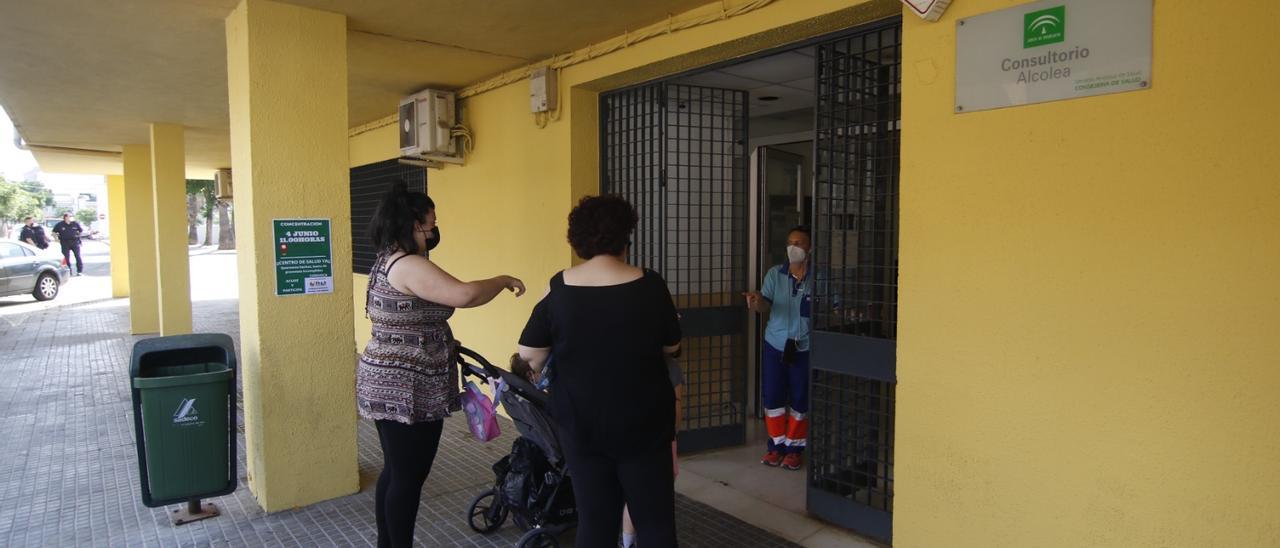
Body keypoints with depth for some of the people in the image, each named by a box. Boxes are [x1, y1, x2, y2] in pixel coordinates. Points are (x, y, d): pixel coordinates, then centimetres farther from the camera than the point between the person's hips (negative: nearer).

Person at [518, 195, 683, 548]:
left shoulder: (559, 288, -7)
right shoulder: (650, 286, -10)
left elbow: (529, 354, -3)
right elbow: (671, 348, 2)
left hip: (581, 422, 2)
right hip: (642, 422, -1)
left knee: (594, 519, 12)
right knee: (655, 518, 9)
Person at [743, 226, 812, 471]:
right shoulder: (775, 274, 1)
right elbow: (766, 305, -8)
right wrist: (756, 302, -31)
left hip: (805, 347, -2)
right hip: (776, 344, 2)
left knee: (800, 400, 6)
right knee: (772, 397, 6)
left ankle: (795, 448, 22)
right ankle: (777, 444, 22)